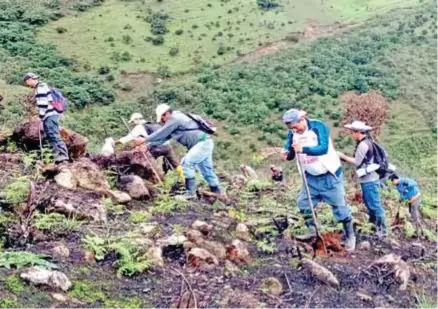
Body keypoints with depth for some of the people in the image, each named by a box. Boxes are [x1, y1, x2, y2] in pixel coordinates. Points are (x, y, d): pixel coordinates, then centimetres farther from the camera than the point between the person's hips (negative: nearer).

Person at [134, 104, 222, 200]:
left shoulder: (175, 118, -11)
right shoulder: (174, 120, 20)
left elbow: (161, 133, -12)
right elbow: (163, 137, 21)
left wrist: (144, 140, -6)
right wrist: (148, 145, 15)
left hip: (203, 143, -11)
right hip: (205, 143, 11)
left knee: (186, 163, -14)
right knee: (207, 170, 16)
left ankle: (191, 192, -12)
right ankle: (217, 193, 25)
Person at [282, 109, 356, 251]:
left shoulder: (318, 127, -21)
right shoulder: (292, 133, -4)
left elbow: (323, 148, -33)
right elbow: (290, 153, -2)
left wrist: (303, 149, -46)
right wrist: (286, 154, -26)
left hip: (329, 175, -5)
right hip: (311, 177, 5)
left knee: (339, 206, 5)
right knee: (303, 204, 6)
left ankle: (350, 236, 22)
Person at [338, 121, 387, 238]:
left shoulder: (363, 145, -19)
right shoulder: (367, 142, 12)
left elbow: (357, 162, -14)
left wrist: (343, 156, -5)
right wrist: (345, 157, 9)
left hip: (369, 181, -10)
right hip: (368, 179, 10)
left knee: (374, 204, -3)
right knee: (369, 202, 20)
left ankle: (382, 230, 5)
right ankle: (374, 223, 33)